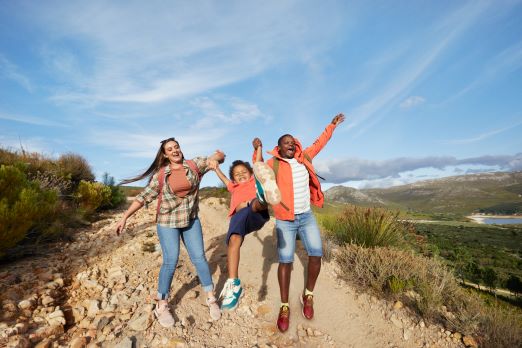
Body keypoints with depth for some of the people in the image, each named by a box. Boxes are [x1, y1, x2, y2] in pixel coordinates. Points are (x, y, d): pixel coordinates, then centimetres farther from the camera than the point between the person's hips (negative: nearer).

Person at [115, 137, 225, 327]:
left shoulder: (194, 164, -3)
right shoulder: (160, 175, -5)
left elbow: (220, 155, -2)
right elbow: (143, 197, -2)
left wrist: (214, 159, -25)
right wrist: (125, 217, -7)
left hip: (191, 220, 2)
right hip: (167, 222, -1)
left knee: (199, 257, 4)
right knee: (170, 261, -4)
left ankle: (211, 299, 18)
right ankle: (162, 306, 15)